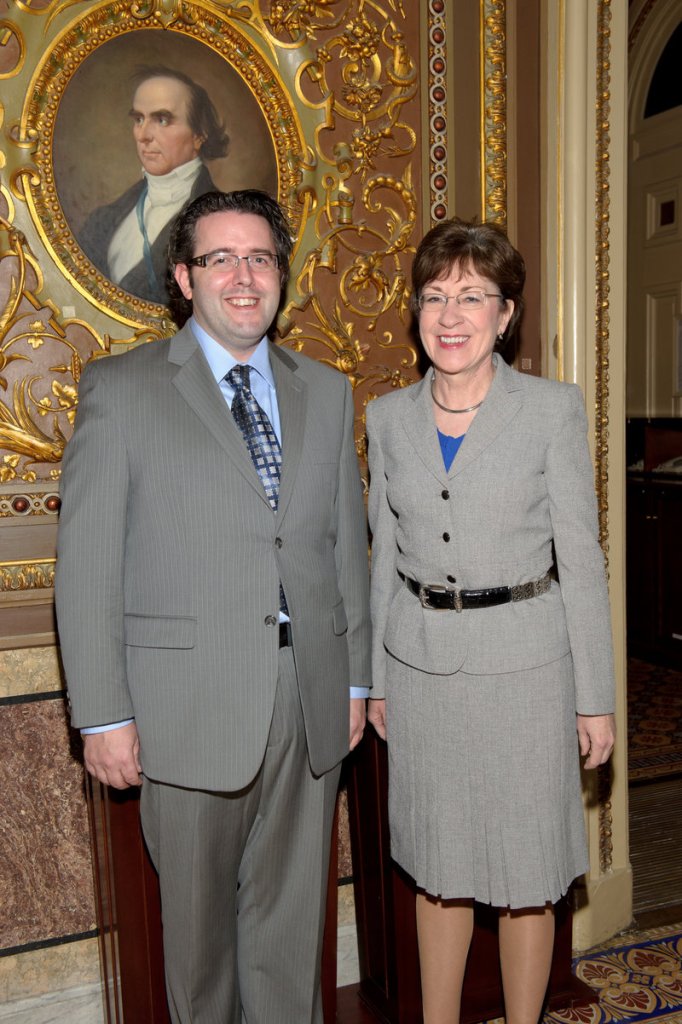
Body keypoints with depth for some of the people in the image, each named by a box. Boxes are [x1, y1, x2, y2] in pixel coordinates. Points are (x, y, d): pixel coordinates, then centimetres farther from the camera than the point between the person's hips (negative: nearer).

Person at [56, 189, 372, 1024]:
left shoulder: (326, 392, 10)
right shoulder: (119, 388, -3)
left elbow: (347, 543, 12)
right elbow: (87, 563, -6)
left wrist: (356, 676, 10)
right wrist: (102, 713, -9)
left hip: (310, 698, 4)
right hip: (191, 703, -3)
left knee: (292, 912, 16)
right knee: (198, 914, 14)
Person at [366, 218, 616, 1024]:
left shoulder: (553, 411, -7)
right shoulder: (388, 417, 3)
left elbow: (581, 560, -5)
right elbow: (384, 557, 9)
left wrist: (596, 697, -4)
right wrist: (377, 679, 10)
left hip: (522, 662, -3)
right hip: (420, 663, 3)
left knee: (524, 874, 10)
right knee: (436, 865, 16)